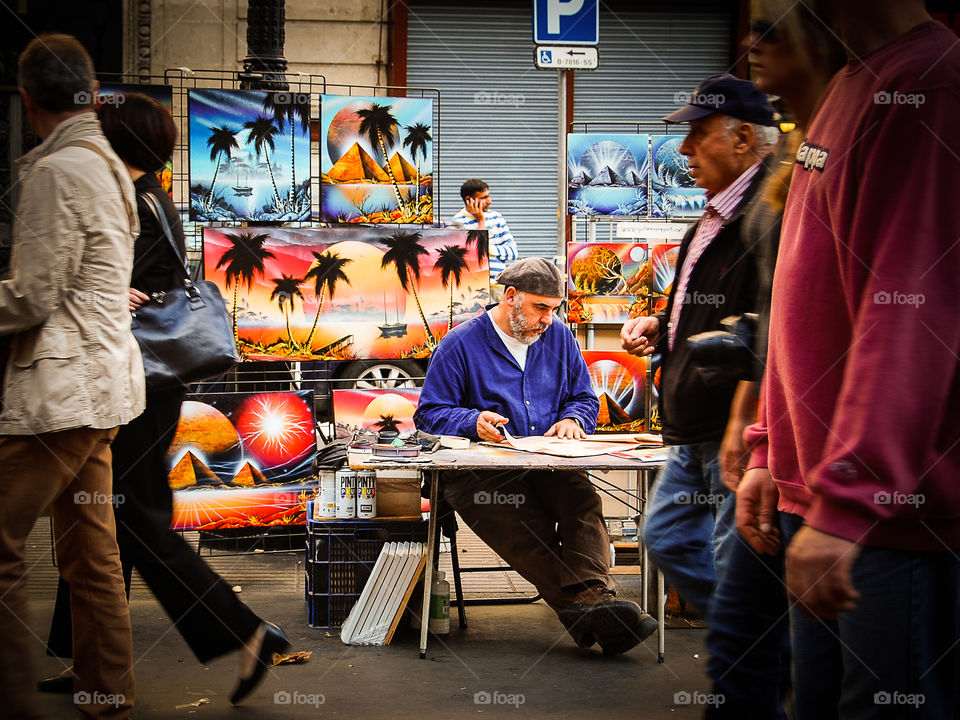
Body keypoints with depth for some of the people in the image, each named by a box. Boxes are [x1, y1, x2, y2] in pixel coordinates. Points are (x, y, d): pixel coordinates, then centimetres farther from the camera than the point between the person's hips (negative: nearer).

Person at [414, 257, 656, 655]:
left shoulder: (559, 338, 18)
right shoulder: (460, 344, 5)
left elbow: (585, 398, 27)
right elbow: (429, 413, 5)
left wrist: (572, 419, 3)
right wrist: (474, 421, -15)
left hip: (549, 466, 4)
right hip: (480, 471, -3)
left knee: (583, 501, -33)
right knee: (525, 525, -35)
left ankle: (596, 596, -51)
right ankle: (589, 608, -48)